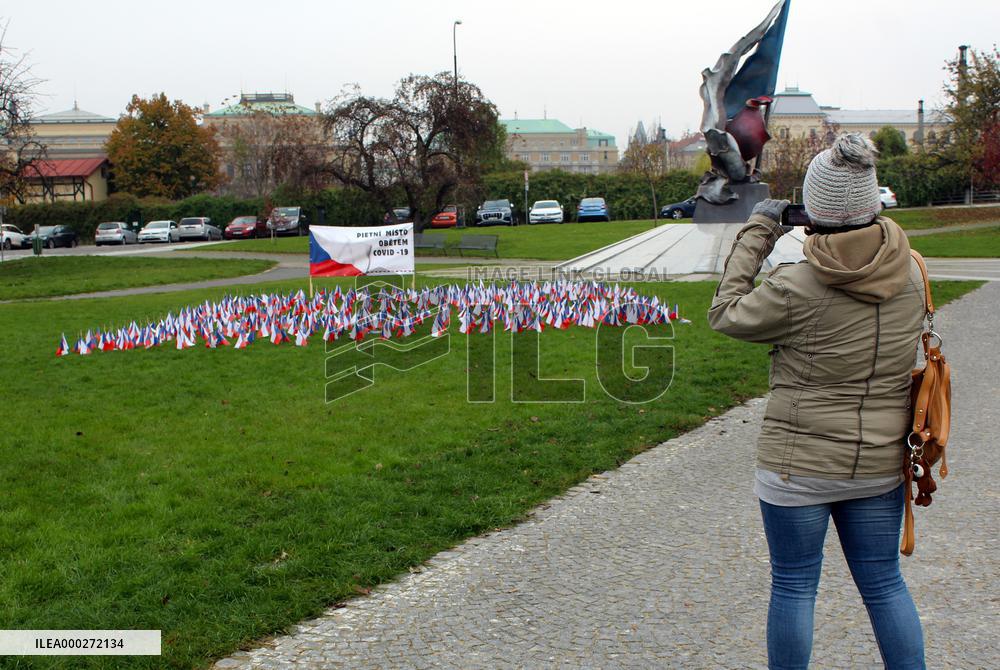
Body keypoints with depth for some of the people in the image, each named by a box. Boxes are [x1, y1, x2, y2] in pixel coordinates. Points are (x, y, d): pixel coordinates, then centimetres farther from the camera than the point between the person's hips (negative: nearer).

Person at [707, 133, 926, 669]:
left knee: (794, 586, 9)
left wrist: (757, 232, 0)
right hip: (880, 464, 5)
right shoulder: (911, 276, -5)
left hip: (799, 467, -5)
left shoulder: (796, 287, -20)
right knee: (884, 584, 17)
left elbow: (726, 315, -4)